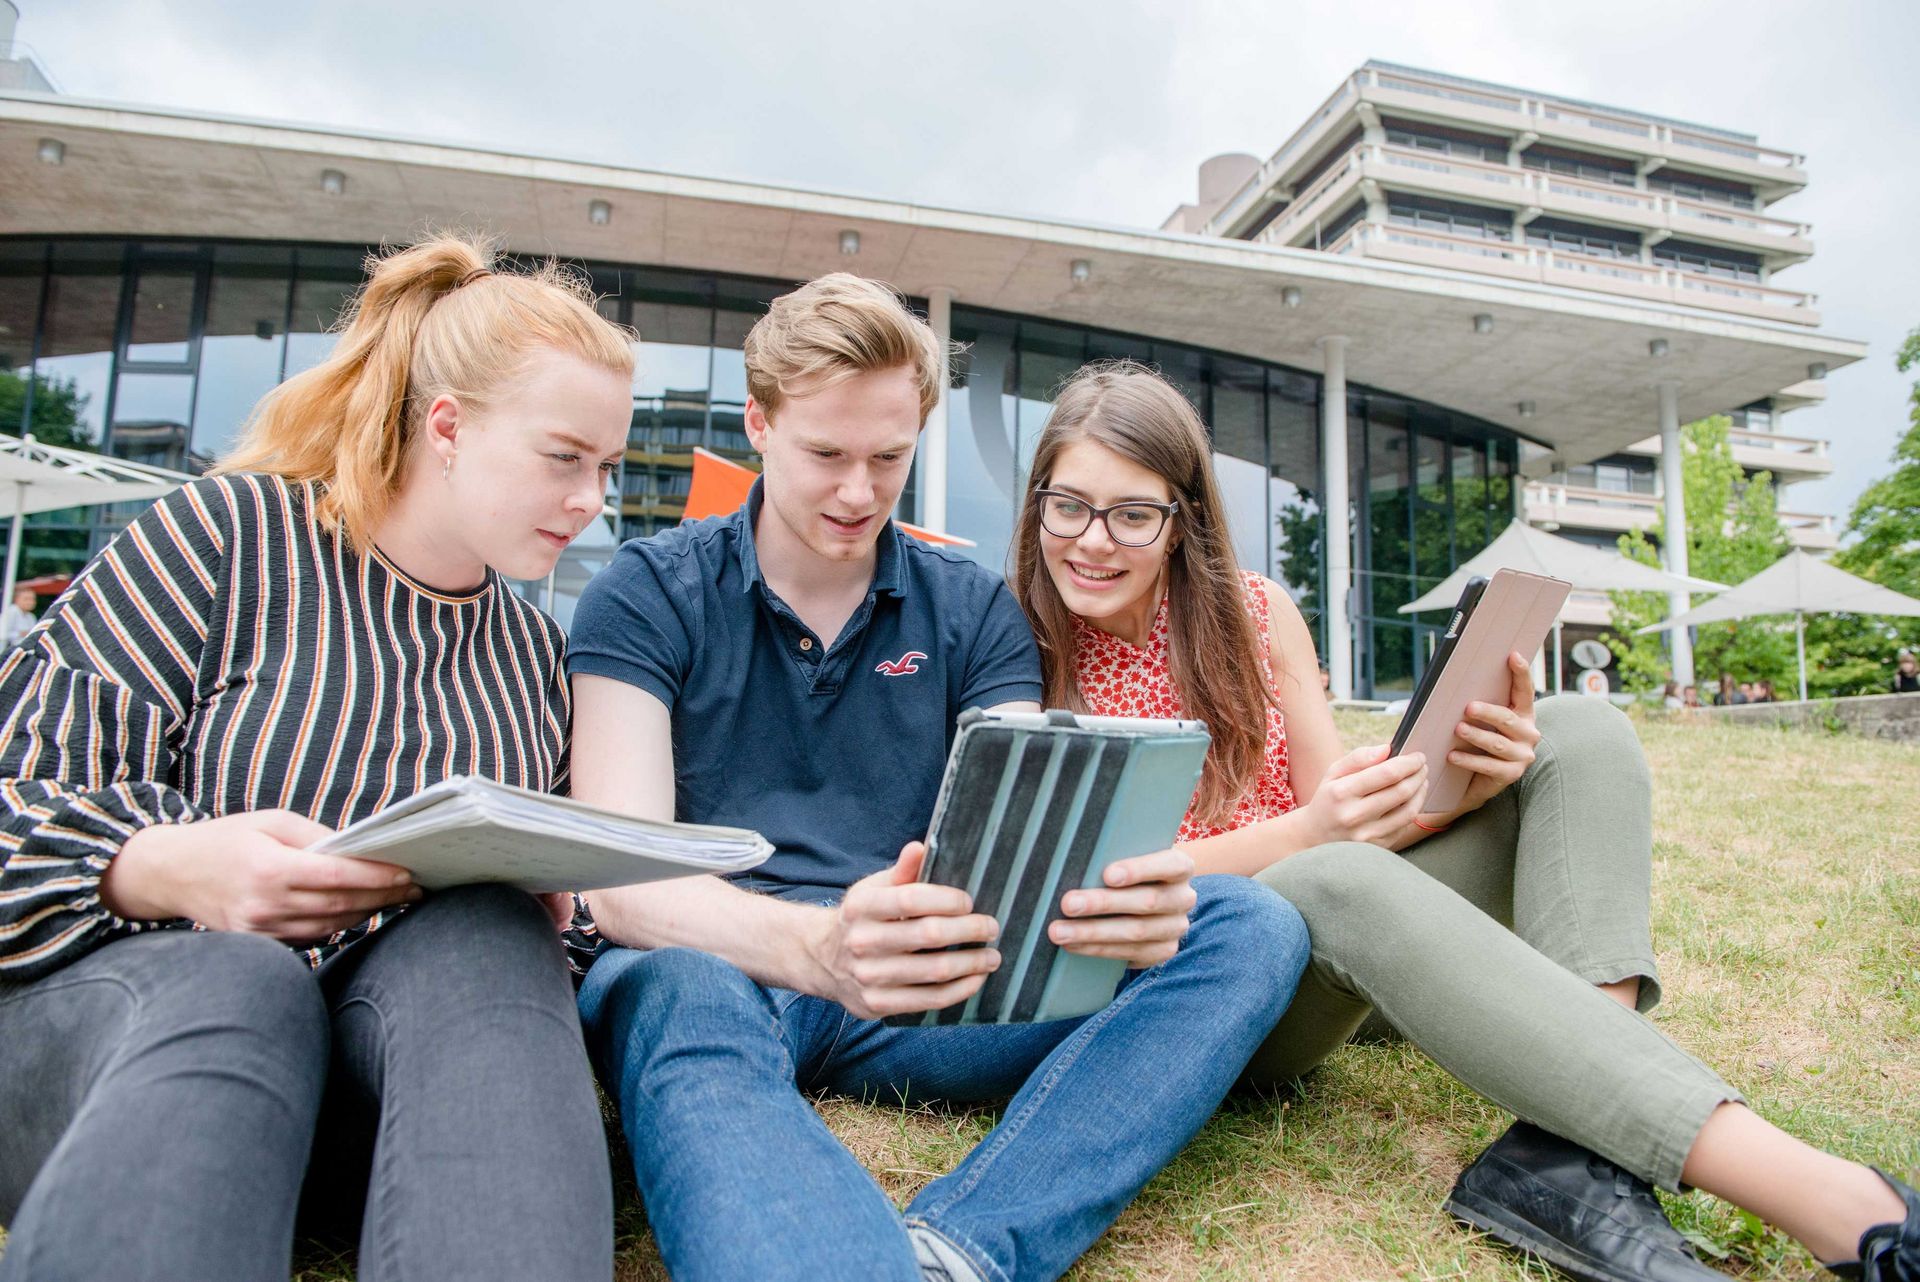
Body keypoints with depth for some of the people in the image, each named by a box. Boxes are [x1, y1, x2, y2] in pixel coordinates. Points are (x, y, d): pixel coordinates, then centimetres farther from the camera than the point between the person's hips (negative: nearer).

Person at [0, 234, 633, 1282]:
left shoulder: (534, 651, 17)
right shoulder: (231, 531, 3)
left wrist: (546, 900, -3)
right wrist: (172, 869, -22)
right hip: (130, 989, -2)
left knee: (489, 933, -31)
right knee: (231, 987, -37)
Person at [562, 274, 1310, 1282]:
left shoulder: (975, 613, 10)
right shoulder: (647, 596, 1)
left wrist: (1125, 897, -26)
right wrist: (815, 946, -33)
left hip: (922, 984, 4)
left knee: (1249, 925, -18)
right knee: (678, 999, -39)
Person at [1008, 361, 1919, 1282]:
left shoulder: (1255, 614, 5)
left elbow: (1344, 815, 5)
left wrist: (1461, 787, -17)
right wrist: (1304, 833, -25)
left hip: (1320, 965, 5)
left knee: (1580, 734, -9)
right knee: (1339, 882, -38)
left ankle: (1568, 1153, -29)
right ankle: (1825, 1198, -35)